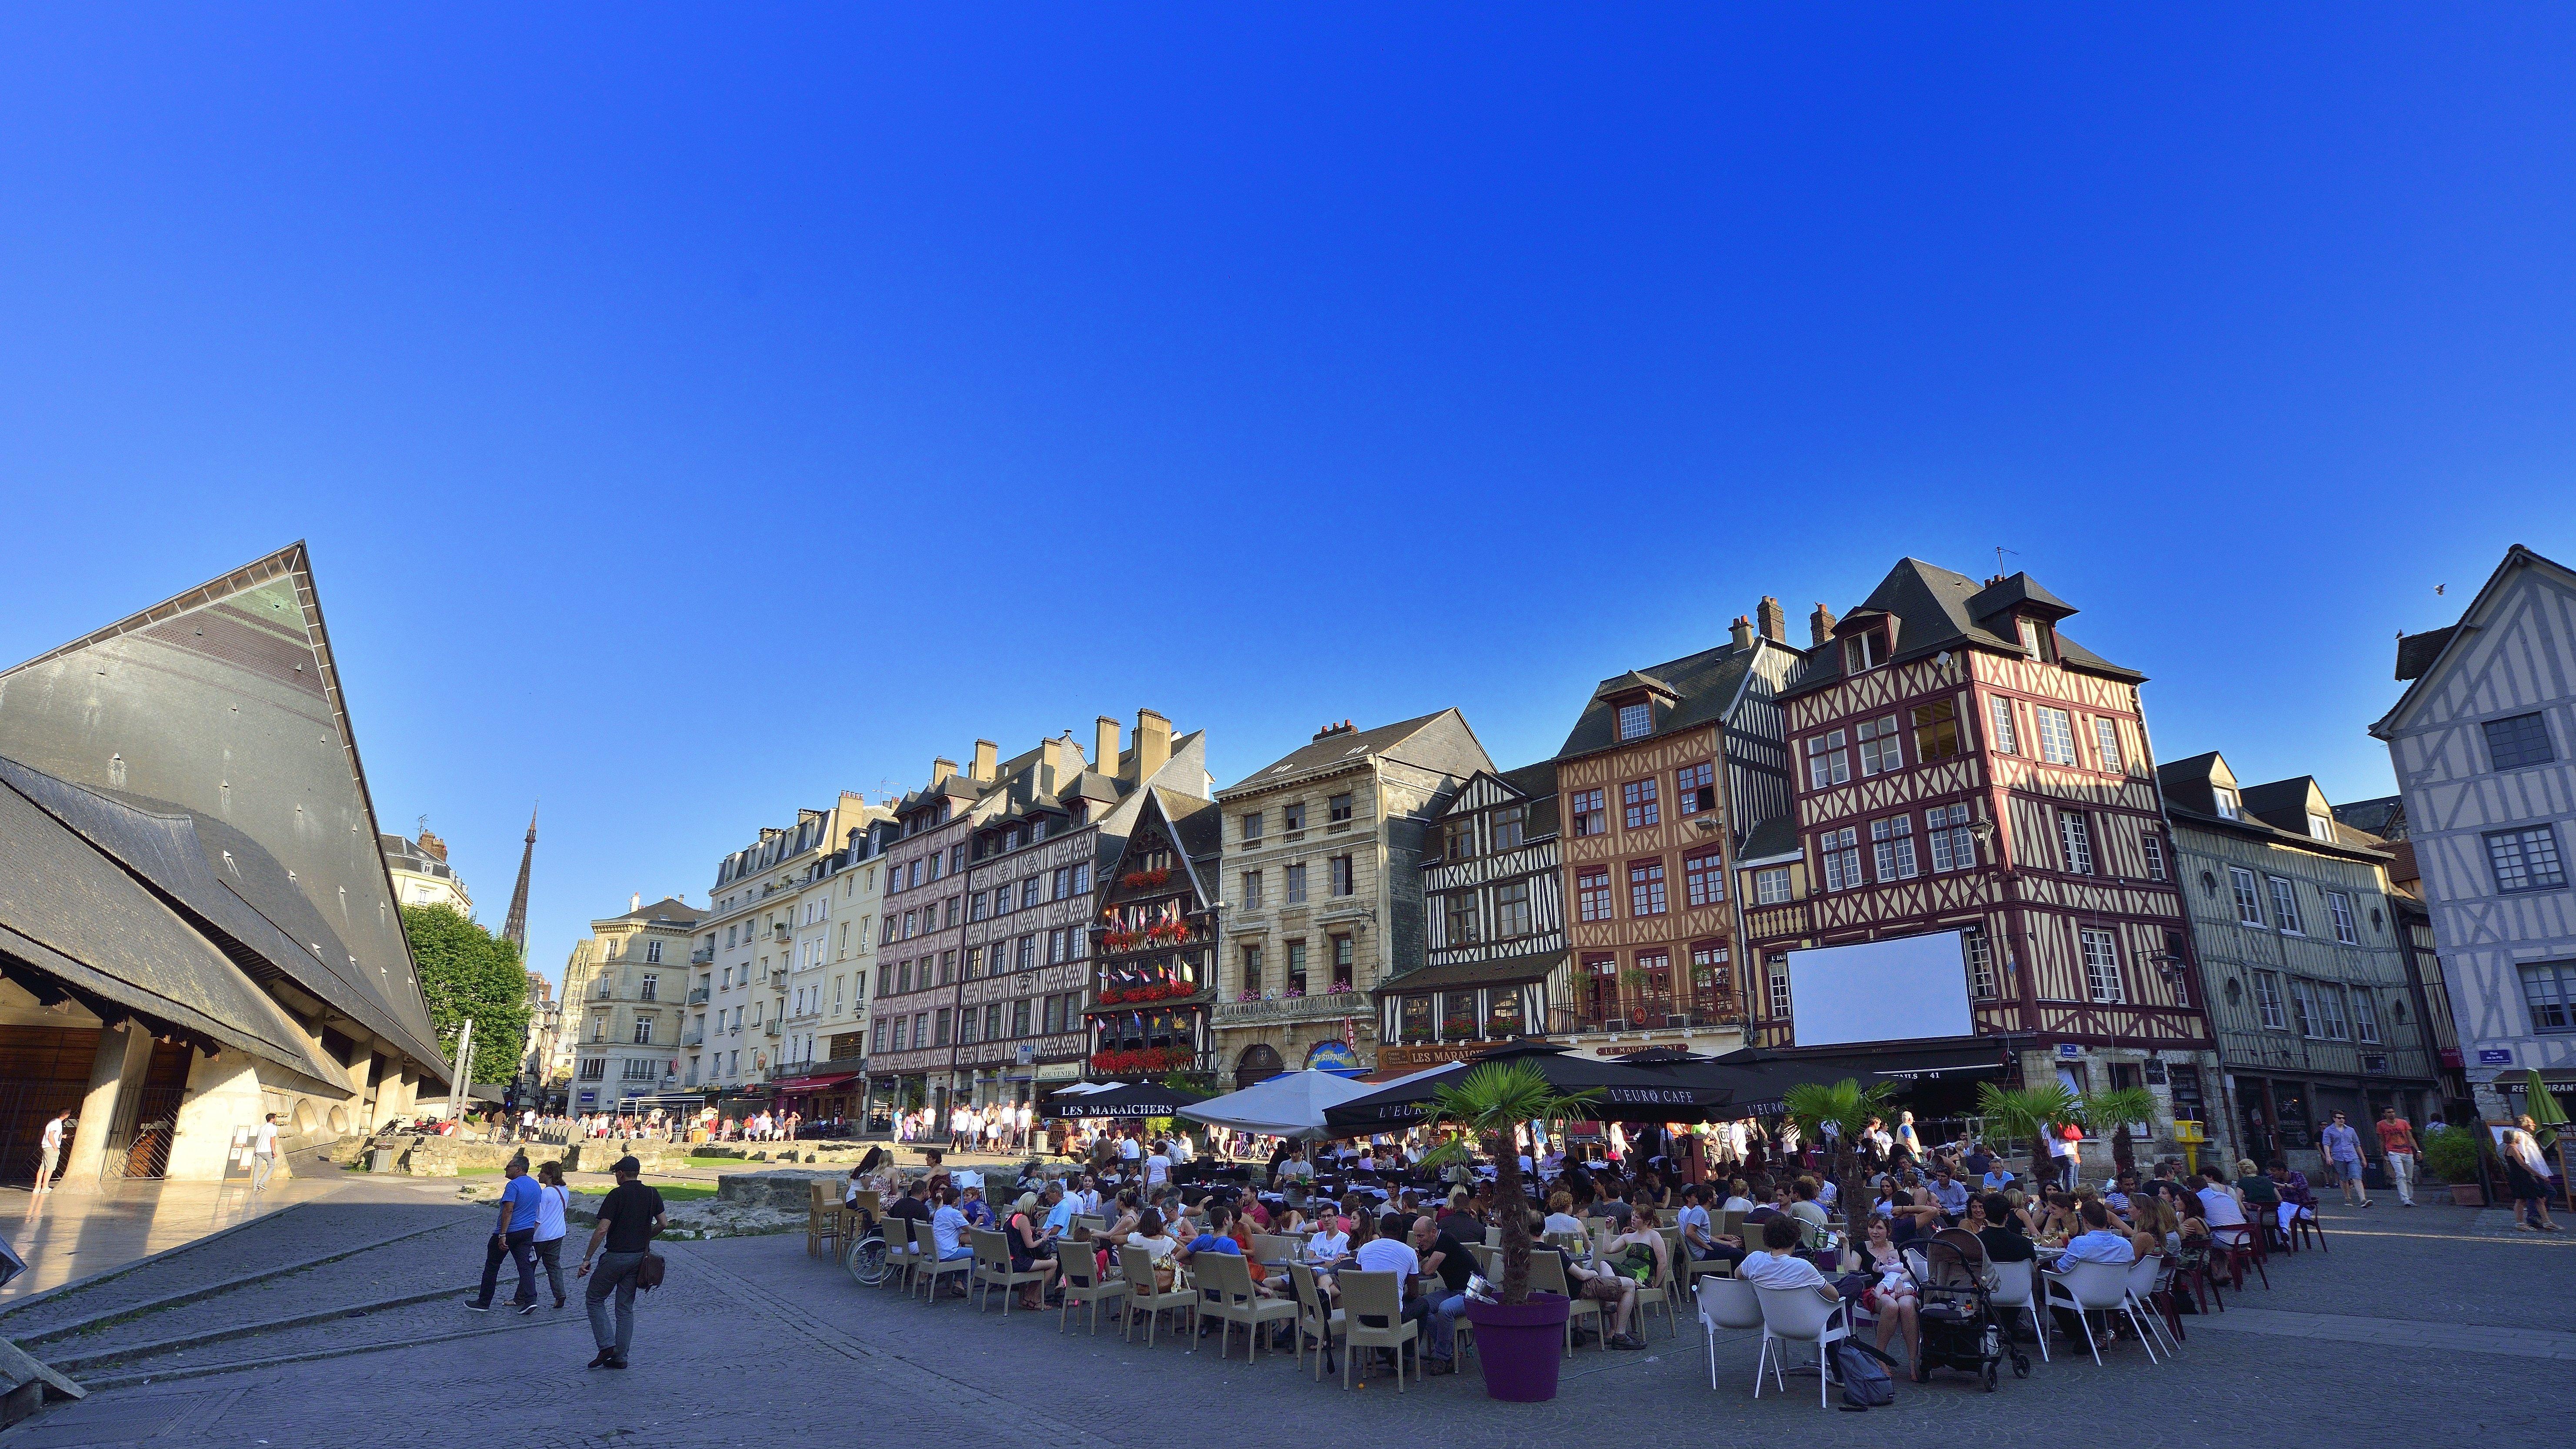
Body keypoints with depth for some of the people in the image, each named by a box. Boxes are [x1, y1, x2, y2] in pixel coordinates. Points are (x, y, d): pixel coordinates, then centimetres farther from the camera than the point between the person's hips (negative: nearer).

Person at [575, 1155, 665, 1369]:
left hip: (616, 1256, -6)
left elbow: (602, 1230, -17)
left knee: (594, 1299, 12)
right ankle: (620, 1357, 14)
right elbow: (664, 1223, 7)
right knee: (626, 1308, 13)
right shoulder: (652, 1194, 5)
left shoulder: (617, 1194, -12)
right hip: (639, 1257, 6)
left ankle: (607, 1347, 2)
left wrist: (587, 1259, -11)